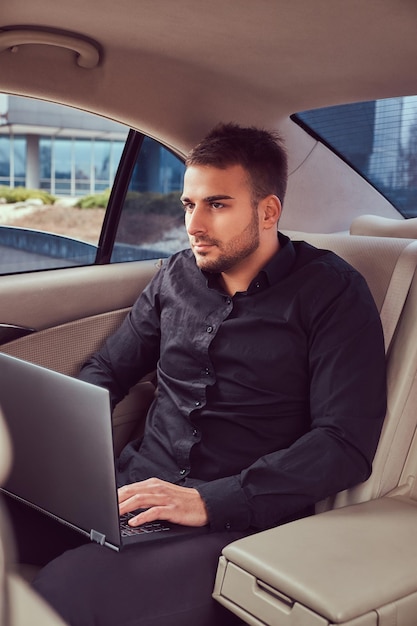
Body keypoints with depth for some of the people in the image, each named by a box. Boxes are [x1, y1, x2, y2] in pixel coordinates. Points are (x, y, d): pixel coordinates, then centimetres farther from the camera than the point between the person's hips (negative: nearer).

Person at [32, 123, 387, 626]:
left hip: (241, 522, -5)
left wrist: (209, 501, -22)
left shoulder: (333, 295, -4)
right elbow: (105, 372, 21)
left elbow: (346, 445, -13)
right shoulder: (176, 277, 12)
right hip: (136, 486, 6)